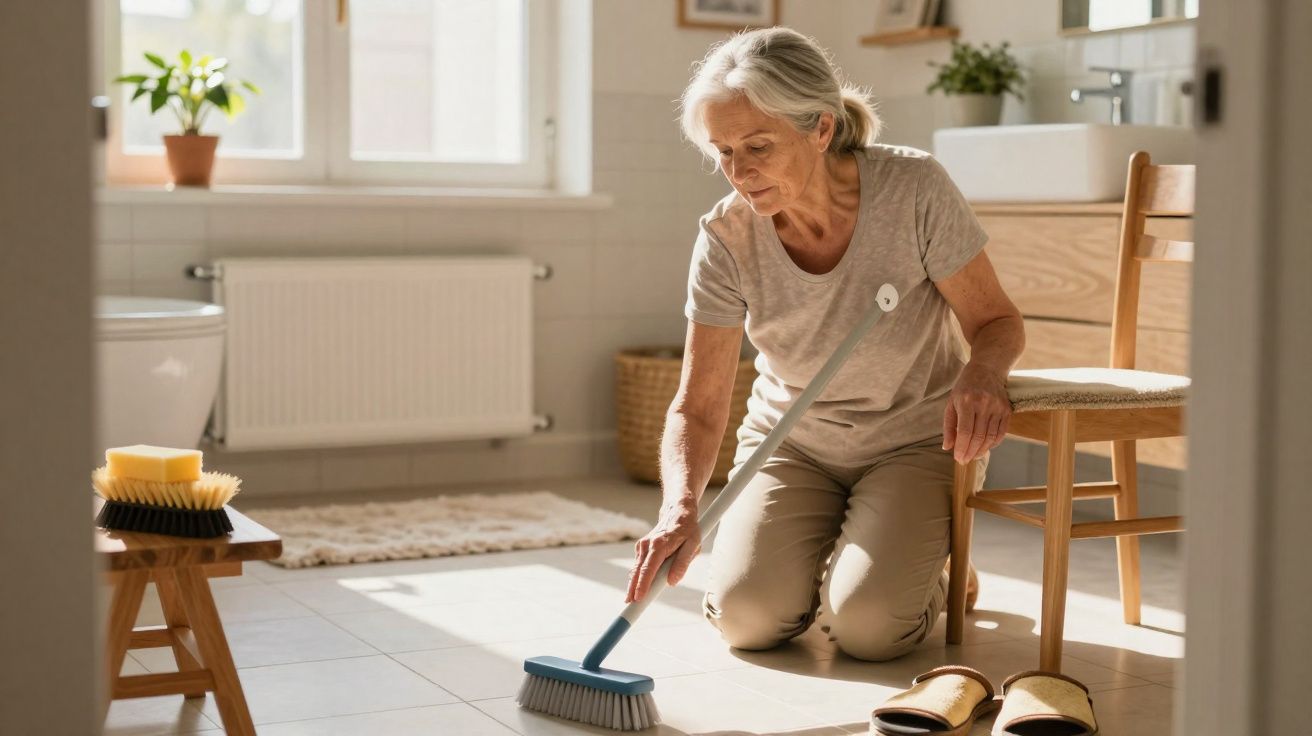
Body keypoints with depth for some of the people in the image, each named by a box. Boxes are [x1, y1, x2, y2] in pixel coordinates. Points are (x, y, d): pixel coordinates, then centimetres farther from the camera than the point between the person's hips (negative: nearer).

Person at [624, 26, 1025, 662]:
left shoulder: (913, 189, -23)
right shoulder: (727, 239, -17)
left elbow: (995, 321, -12)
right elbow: (698, 408, -15)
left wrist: (982, 373, -37)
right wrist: (680, 507, -35)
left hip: (915, 440, -2)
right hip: (792, 443, 2)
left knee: (866, 625, -23)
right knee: (748, 615, -20)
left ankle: (934, 572, 13)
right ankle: (817, 553, 15)